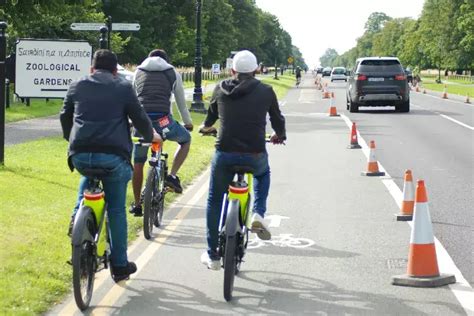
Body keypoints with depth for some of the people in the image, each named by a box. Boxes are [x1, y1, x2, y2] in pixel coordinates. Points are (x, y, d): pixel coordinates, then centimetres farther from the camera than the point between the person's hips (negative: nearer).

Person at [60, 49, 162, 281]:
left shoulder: (77, 87, 16)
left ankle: (79, 215, 16)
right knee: (116, 209, 11)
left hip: (80, 155, 3)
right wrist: (151, 136, 31)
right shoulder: (123, 87, 7)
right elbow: (139, 118, 10)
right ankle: (120, 265, 15)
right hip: (113, 155, -3)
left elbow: (64, 117, 26)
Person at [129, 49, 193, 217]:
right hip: (162, 121, -2)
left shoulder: (139, 72, 21)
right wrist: (188, 122, 36)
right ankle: (172, 176, 12)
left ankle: (137, 204, 19)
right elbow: (181, 102, 21)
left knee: (138, 163, 16)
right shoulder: (172, 73, 15)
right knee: (186, 139, 27)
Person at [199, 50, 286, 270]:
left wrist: (206, 128, 49)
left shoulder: (221, 89, 8)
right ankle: (258, 214, 12)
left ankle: (212, 256, 20)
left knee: (215, 201, 18)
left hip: (224, 155, 1)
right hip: (255, 156, 0)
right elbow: (277, 119, 15)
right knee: (263, 174, 36)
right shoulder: (265, 91, 3)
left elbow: (211, 116, 25)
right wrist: (279, 135, 38)